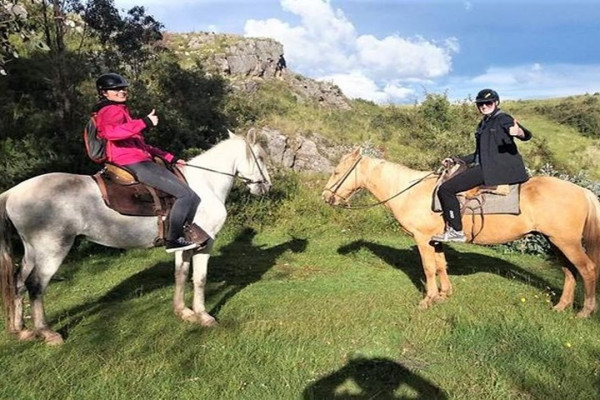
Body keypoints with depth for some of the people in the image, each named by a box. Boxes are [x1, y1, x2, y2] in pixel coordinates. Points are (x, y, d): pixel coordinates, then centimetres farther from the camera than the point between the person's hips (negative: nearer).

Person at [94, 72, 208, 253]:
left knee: (191, 197, 5)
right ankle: (172, 240, -12)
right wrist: (145, 122, -30)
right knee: (185, 194, -19)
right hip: (133, 164, -10)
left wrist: (169, 157, 21)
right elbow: (111, 132, -28)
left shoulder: (120, 111, 29)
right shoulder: (112, 111, -3)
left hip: (138, 162, 10)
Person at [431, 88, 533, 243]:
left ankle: (456, 232, -15)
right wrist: (455, 161, 22)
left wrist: (520, 132, -40)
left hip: (496, 168, -10)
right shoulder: (483, 124, 22)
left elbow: (527, 136, -16)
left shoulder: (503, 119, -2)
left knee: (445, 189, -20)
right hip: (484, 166, 10)